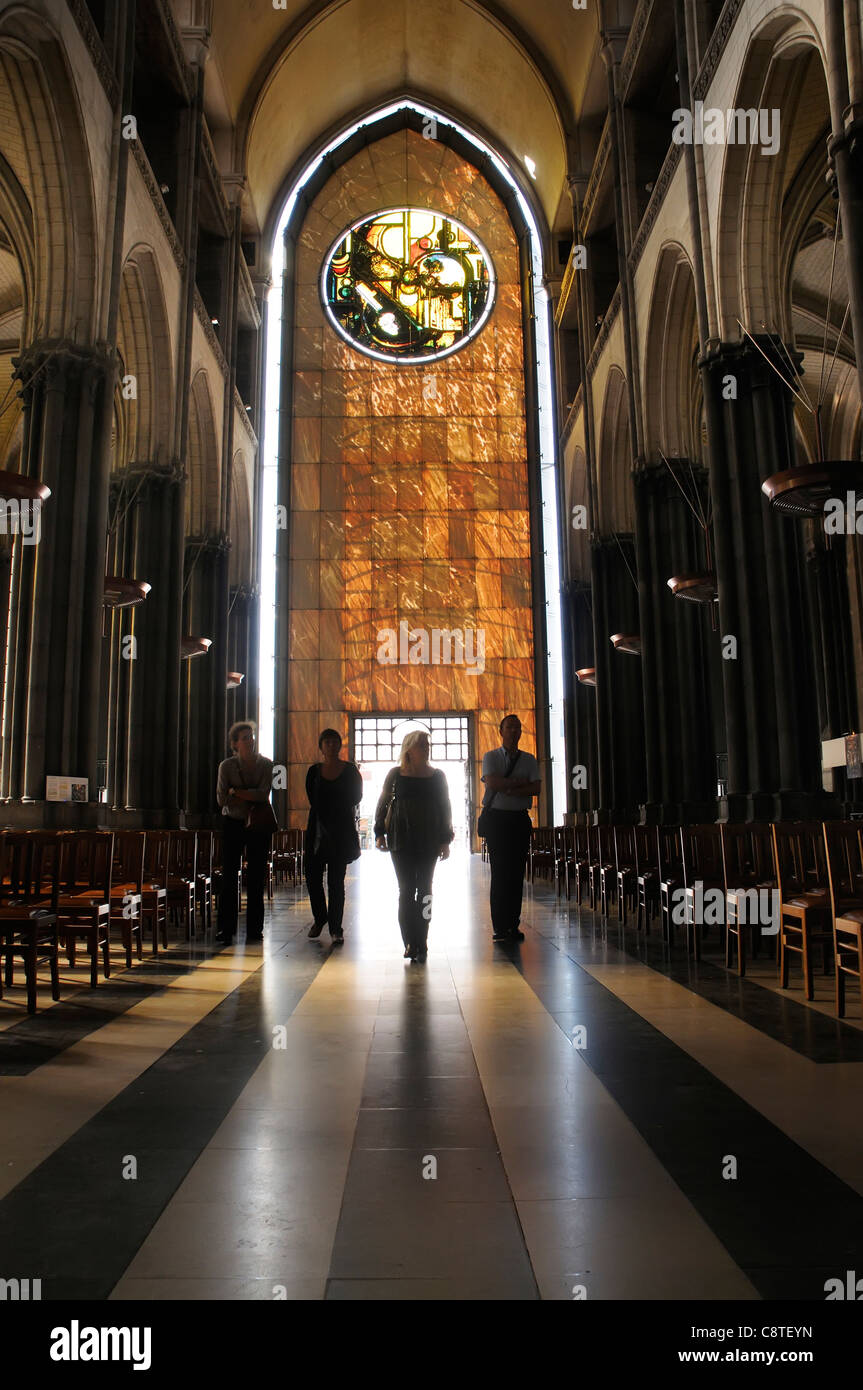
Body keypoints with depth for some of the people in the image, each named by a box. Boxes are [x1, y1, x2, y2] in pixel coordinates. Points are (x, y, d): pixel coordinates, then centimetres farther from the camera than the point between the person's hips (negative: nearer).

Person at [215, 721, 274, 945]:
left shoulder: (265, 765, -1)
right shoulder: (227, 766, -2)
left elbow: (264, 794, -13)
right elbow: (222, 800, -9)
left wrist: (235, 792, -14)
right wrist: (251, 797, -13)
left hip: (259, 825, 1)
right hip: (233, 824, -1)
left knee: (256, 878, 2)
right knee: (228, 877, -5)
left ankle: (254, 929, 11)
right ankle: (226, 929, 1)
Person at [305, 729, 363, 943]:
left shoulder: (350, 770, 3)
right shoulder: (314, 771, 8)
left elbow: (356, 798, 3)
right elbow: (312, 799, 9)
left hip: (342, 829, -2)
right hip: (318, 829, 2)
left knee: (336, 881, -2)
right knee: (312, 876, 2)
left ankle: (335, 928, 7)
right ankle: (320, 918, 25)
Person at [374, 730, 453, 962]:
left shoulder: (437, 776, 6)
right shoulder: (396, 775, 3)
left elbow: (444, 807, 8)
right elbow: (383, 804, 9)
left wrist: (445, 840, 3)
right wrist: (380, 833, 1)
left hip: (428, 838, 1)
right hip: (401, 839, -1)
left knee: (424, 890, 4)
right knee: (406, 889, -4)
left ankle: (420, 943, 11)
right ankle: (410, 942, -1)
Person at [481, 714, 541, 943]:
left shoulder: (529, 759, 12)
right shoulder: (491, 757, 6)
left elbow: (536, 788, -2)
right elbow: (492, 782, -11)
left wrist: (509, 789, -11)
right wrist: (521, 782, -7)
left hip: (520, 819, 2)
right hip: (497, 818, -2)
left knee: (517, 873, 1)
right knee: (499, 873, -4)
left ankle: (513, 925, 8)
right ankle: (499, 927, 0)